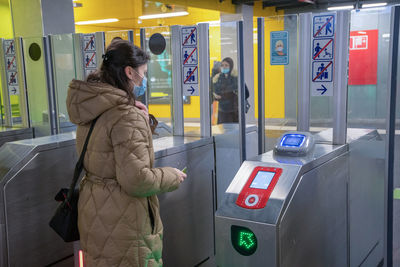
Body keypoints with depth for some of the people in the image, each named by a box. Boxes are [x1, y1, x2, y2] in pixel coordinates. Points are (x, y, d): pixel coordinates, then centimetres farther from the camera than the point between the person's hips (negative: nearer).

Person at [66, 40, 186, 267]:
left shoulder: (92, 111, 5)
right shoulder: (128, 117, -23)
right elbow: (136, 180, -27)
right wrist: (172, 177, -9)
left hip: (92, 212, 9)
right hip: (121, 222, -9)